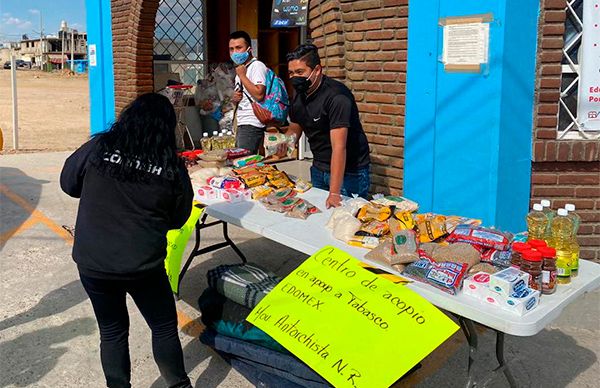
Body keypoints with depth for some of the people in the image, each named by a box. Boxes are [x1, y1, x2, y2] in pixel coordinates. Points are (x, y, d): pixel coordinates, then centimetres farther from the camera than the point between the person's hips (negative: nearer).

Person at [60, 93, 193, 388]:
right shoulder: (172, 166, -8)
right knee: (165, 327, 18)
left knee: (112, 330, 19)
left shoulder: (99, 147, -7)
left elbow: (68, 182, 7)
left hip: (93, 263, 2)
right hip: (143, 265, -1)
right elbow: (178, 219, 2)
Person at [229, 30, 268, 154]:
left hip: (252, 125, -10)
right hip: (241, 125, 10)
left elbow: (259, 95, -23)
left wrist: (242, 76, -14)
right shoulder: (240, 69, 21)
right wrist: (235, 98, 6)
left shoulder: (257, 66, -9)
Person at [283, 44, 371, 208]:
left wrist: (334, 193, -36)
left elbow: (339, 146, -32)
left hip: (349, 172, -7)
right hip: (318, 169, 7)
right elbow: (294, 129, 17)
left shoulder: (336, 96, -25)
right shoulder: (300, 96, 1)